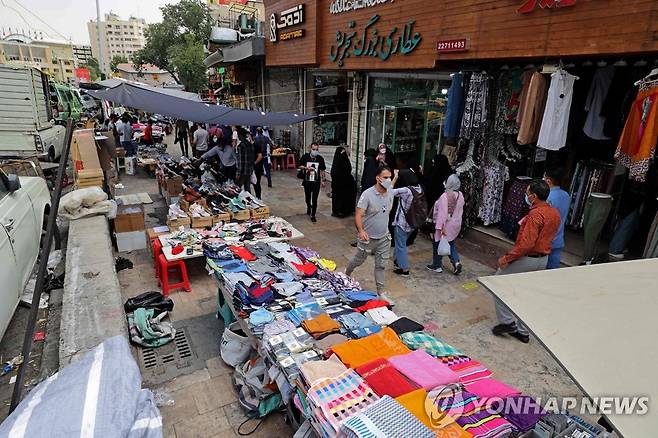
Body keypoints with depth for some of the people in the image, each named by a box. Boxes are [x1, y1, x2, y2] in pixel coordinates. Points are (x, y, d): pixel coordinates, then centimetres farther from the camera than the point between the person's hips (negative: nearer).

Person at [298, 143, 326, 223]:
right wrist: (306, 168, -17)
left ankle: (313, 215, 8)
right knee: (308, 197, 19)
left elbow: (322, 170, 5)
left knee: (314, 200, -3)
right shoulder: (305, 156, -6)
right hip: (307, 181, 1)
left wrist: (322, 180, 4)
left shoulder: (320, 158, -3)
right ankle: (309, 207, 50)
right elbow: (300, 166, 4)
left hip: (316, 182, -1)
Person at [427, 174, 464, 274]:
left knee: (438, 244, 9)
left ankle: (437, 266, 20)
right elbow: (460, 210, 9)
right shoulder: (460, 195, -1)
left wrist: (439, 227, -25)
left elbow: (442, 213, -26)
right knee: (451, 244, 20)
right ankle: (456, 262, 5)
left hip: (445, 224, -7)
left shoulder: (445, 196, -24)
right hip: (455, 224, 7)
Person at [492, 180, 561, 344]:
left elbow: (526, 244, -28)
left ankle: (507, 322, 10)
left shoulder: (535, 214, -23)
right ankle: (522, 331, 26)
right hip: (543, 259, 9)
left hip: (527, 259, -9)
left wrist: (506, 258, -22)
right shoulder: (555, 213, 6)